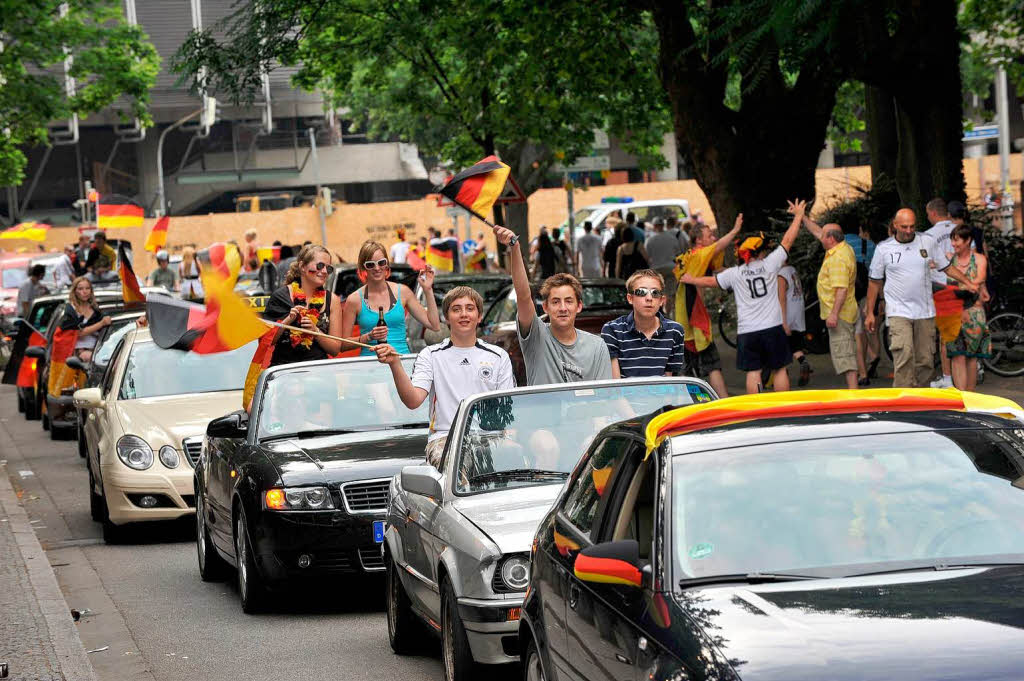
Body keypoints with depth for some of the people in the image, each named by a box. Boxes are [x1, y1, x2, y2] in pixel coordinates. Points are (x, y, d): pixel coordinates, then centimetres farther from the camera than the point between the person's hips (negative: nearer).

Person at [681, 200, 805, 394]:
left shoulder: (734, 273, 2)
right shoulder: (769, 265, -2)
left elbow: (710, 281, 16)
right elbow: (787, 240, 7)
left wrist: (691, 279, 36)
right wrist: (798, 216, 20)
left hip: (747, 330, 1)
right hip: (772, 327, -1)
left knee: (753, 372, 1)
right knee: (779, 369, 7)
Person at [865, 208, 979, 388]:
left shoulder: (928, 242, 6)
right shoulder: (883, 248, 2)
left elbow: (947, 268, 13)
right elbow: (875, 282, 9)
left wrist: (968, 283, 0)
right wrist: (870, 313, 9)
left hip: (925, 312, 3)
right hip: (898, 312, -3)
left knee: (925, 361, 3)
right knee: (904, 356, -18)